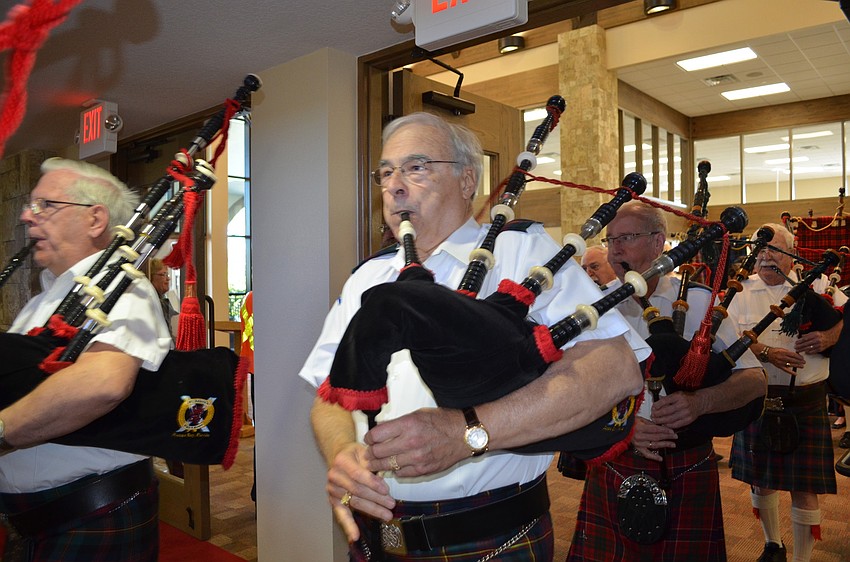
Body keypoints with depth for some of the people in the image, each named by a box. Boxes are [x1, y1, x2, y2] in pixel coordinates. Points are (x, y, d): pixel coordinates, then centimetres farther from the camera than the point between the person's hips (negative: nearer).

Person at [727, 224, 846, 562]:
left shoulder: (815, 283, 4)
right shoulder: (742, 290, 3)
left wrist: (829, 337, -16)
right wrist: (767, 352, -21)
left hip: (806, 399, -1)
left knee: (804, 488, 2)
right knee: (760, 478, 14)